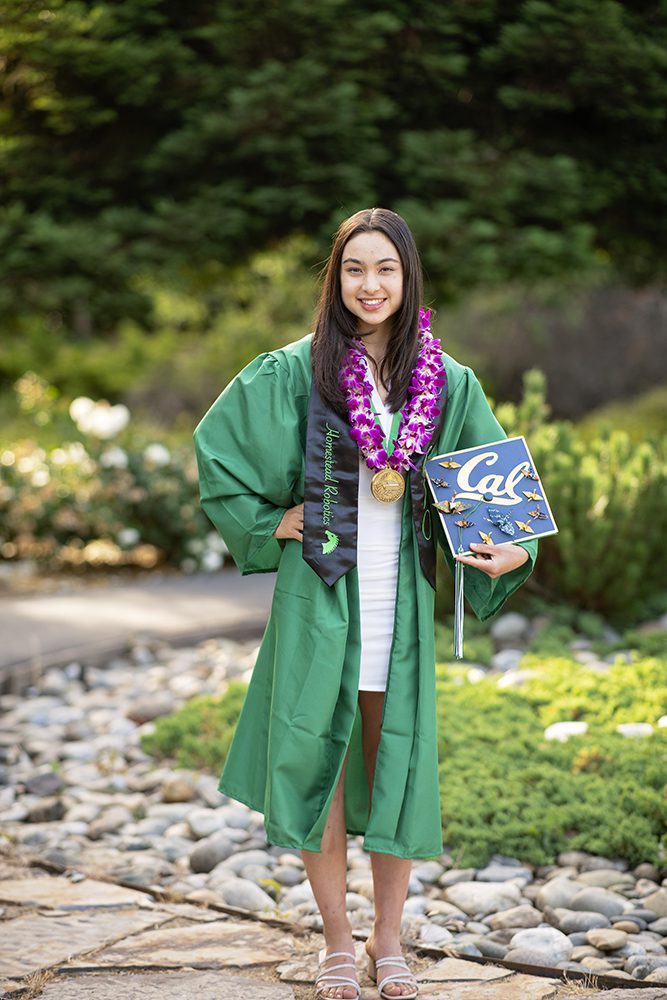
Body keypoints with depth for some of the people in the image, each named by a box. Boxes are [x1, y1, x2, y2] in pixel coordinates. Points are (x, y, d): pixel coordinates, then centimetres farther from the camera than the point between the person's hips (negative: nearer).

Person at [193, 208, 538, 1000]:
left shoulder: (449, 384, 3)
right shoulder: (296, 370, -3)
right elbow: (216, 446, 2)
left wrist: (514, 548, -13)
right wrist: (267, 524, -3)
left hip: (400, 600, 2)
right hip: (319, 596, -2)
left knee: (399, 768, 6)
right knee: (315, 764, 4)